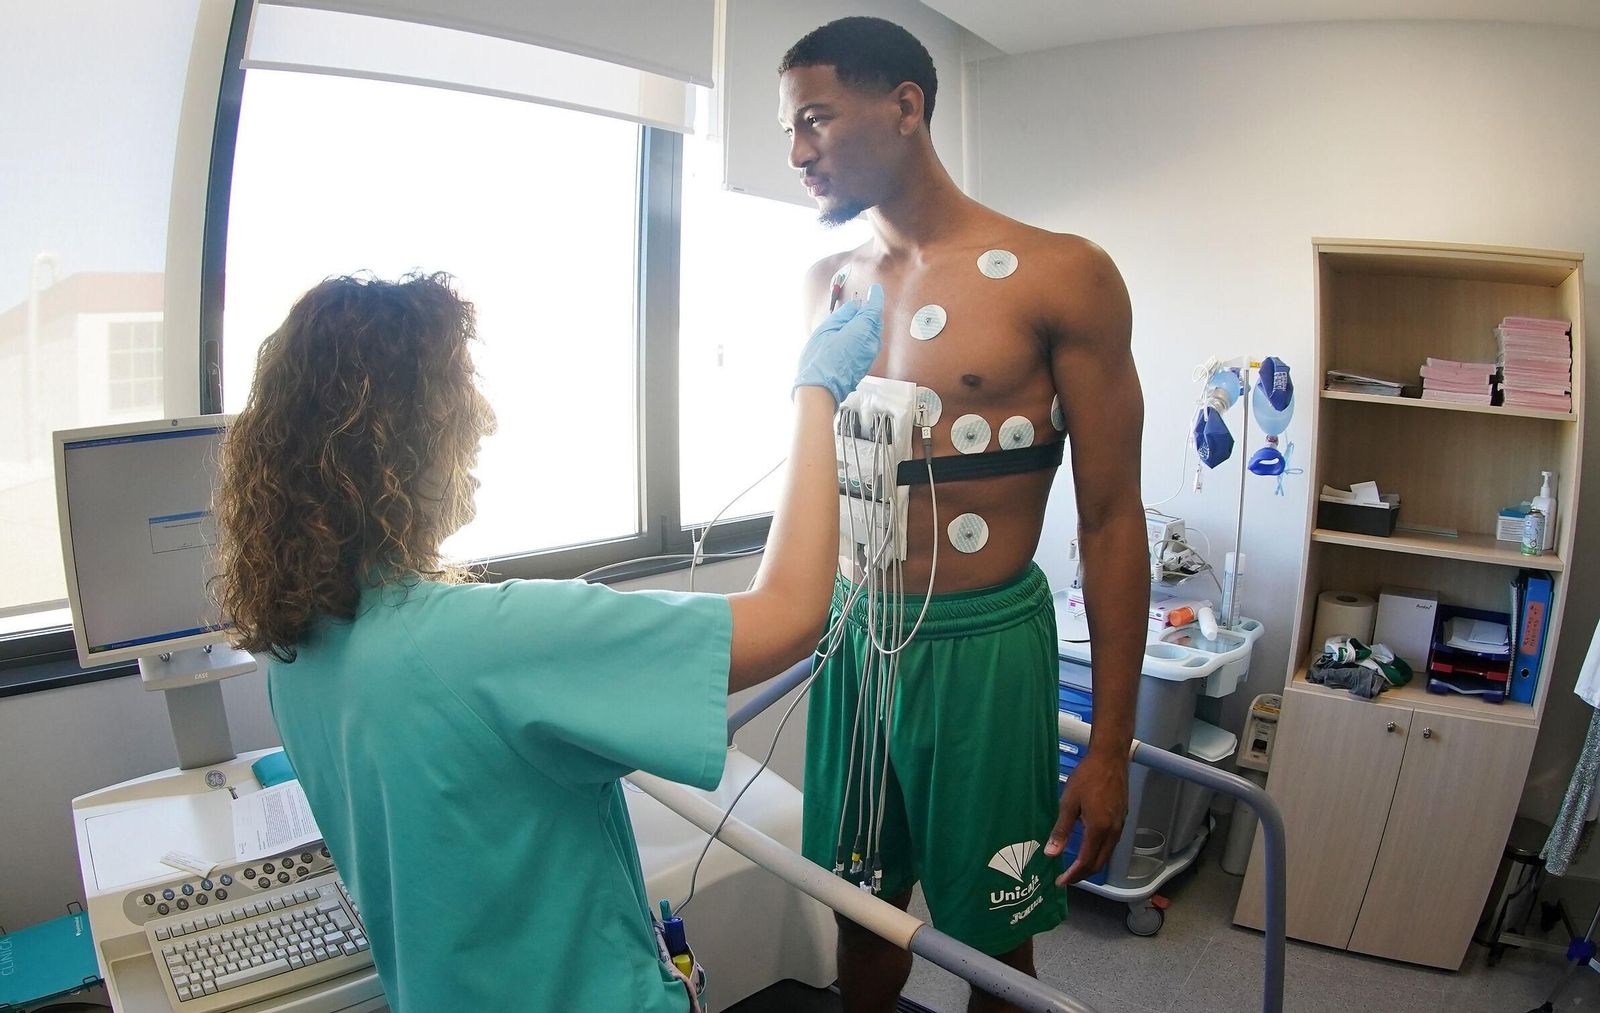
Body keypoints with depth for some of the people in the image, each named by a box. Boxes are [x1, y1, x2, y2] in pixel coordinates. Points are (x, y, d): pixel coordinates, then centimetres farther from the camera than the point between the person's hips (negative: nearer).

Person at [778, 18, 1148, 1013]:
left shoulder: (1060, 278, -9)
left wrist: (1111, 747, -7)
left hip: (982, 646, -4)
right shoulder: (827, 286, 6)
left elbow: (1111, 518, -8)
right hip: (852, 636, 4)